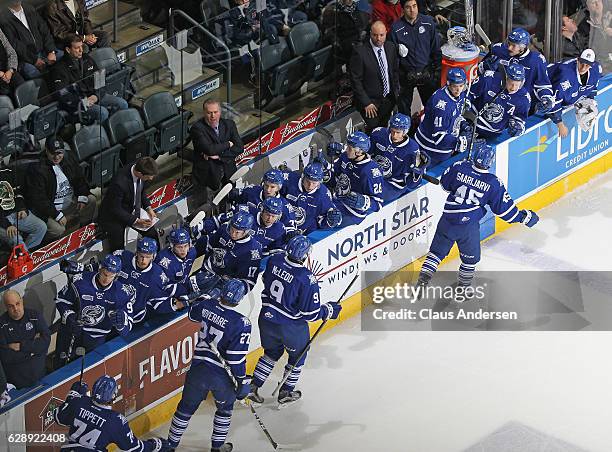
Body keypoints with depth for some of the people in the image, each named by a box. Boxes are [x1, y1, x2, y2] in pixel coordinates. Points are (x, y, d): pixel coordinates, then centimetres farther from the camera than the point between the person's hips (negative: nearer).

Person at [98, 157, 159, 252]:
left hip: (133, 210, 7)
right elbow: (115, 209, -26)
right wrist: (136, 221, -24)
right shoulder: (120, 182, -37)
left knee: (152, 235, -1)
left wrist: (148, 208, -4)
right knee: (118, 251, -12)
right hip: (113, 215, -7)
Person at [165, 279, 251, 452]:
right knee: (225, 408, 25)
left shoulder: (208, 305, -7)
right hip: (222, 376, -3)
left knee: (187, 406, 19)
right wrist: (242, 381, -9)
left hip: (198, 369, 3)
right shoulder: (241, 323, -21)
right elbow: (237, 357, -20)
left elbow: (193, 313, 18)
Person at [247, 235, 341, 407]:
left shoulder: (275, 261, -12)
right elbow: (311, 313, -20)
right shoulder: (307, 279, -27)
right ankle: (286, 393, 31)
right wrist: (329, 310, -3)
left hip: (266, 319, 5)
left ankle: (253, 387, 28)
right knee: (298, 355, 23)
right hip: (291, 327, -5)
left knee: (272, 352, 29)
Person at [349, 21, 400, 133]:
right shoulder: (360, 52, -18)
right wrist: (366, 103, -16)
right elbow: (356, 80, -15)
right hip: (371, 100, -5)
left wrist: (396, 92, 9)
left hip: (388, 99, 5)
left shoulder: (391, 47, 0)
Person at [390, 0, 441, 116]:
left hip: (426, 72, 2)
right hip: (406, 74, -2)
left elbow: (436, 49, 1)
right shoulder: (396, 28, -10)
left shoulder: (428, 22, -5)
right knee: (404, 108, 9)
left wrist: (437, 71, 1)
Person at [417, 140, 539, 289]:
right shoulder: (494, 183, -13)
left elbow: (444, 183, 9)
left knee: (437, 249, 17)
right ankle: (464, 286, 32)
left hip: (448, 219, 2)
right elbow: (503, 208, -5)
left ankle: (423, 279, 10)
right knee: (470, 257, 21)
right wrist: (523, 217, 9)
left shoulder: (459, 167, -10)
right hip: (469, 225, -2)